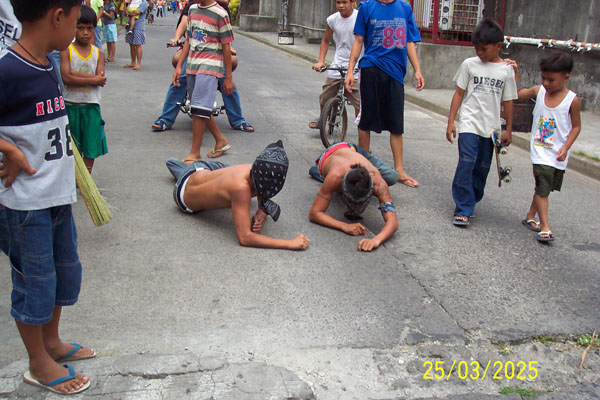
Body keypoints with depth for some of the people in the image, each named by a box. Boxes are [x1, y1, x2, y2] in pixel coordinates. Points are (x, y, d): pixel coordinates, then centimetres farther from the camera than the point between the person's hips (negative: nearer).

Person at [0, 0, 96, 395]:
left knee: (65, 273, 21)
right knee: (35, 282, 8)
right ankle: (39, 364, 28)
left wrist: (64, 167, 11)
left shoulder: (47, 65, 5)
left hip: (59, 197, 8)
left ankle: (52, 342, 42)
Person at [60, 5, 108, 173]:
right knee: (73, 148, 9)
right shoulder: (66, 50, -4)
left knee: (91, 147, 6)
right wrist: (92, 79, -17)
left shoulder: (98, 53, 4)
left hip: (91, 105, 2)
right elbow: (66, 77, -17)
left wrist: (76, 74, -17)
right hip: (71, 104, -2)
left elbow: (100, 78, -10)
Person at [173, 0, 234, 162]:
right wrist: (179, 66, 13)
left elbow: (226, 47, -5)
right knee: (203, 109, 12)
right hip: (192, 66, 7)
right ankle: (221, 140, 29)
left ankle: (194, 154, -6)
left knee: (199, 110, -12)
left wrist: (228, 78, -4)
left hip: (210, 66, -7)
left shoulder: (220, 14, -7)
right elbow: (188, 41, 17)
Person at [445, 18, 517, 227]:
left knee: (482, 168, 7)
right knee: (466, 164, -13)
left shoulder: (506, 70, 4)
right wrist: (451, 121, 0)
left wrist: (508, 129, 9)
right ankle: (463, 210, -9)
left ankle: (471, 201, 23)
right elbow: (459, 94, 4)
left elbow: (507, 101, 8)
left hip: (491, 128, 2)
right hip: (469, 124, -2)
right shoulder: (469, 64, 1)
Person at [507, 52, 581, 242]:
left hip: (558, 155, 0)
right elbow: (518, 93, 15)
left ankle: (530, 217, 33)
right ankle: (545, 227, -4)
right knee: (542, 187, -8)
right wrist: (515, 72, 6)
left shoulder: (572, 100, -8)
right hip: (540, 151, 0)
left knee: (544, 188, 14)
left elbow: (576, 126, -1)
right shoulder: (539, 91, -2)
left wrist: (565, 147, -12)